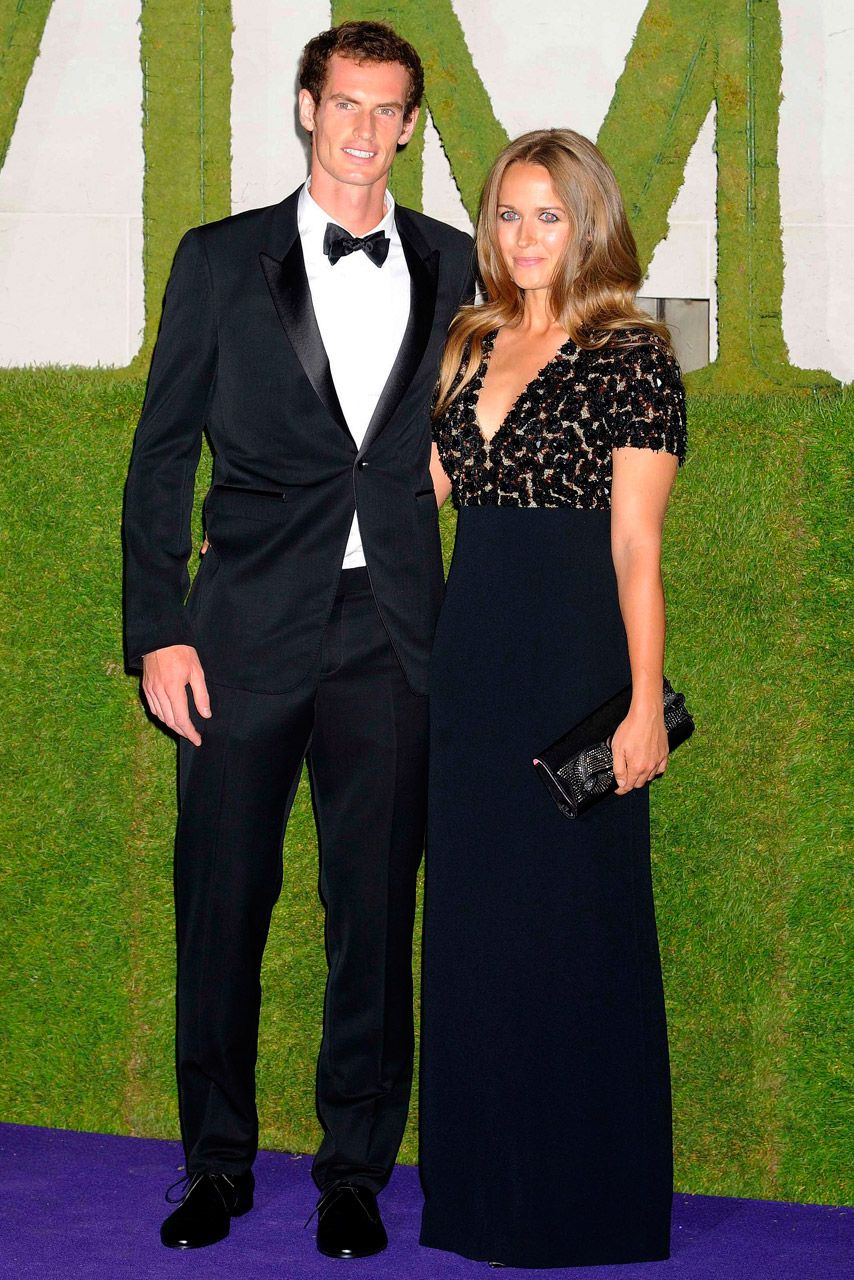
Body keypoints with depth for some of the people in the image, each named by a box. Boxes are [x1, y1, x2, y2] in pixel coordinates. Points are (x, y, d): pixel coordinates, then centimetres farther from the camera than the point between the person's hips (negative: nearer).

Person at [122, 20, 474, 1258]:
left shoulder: (456, 269, 8)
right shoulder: (221, 261, 5)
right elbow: (161, 457, 4)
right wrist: (159, 631, -4)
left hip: (395, 637, 1)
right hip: (250, 630, -1)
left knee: (375, 909, 4)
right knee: (222, 898, 4)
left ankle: (356, 1169, 17)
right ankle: (218, 1163, 20)